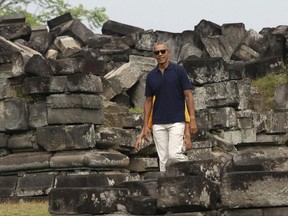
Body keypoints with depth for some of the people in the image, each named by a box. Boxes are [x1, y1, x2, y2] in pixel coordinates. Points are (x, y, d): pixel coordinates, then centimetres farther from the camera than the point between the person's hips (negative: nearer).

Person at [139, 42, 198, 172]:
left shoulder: (179, 71, -4)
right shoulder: (151, 76, 8)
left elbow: (188, 95, -5)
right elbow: (148, 101, 12)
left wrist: (192, 119, -12)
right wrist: (145, 125, 6)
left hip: (176, 121, -4)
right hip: (158, 124, 4)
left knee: (174, 154, -17)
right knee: (163, 159, 2)